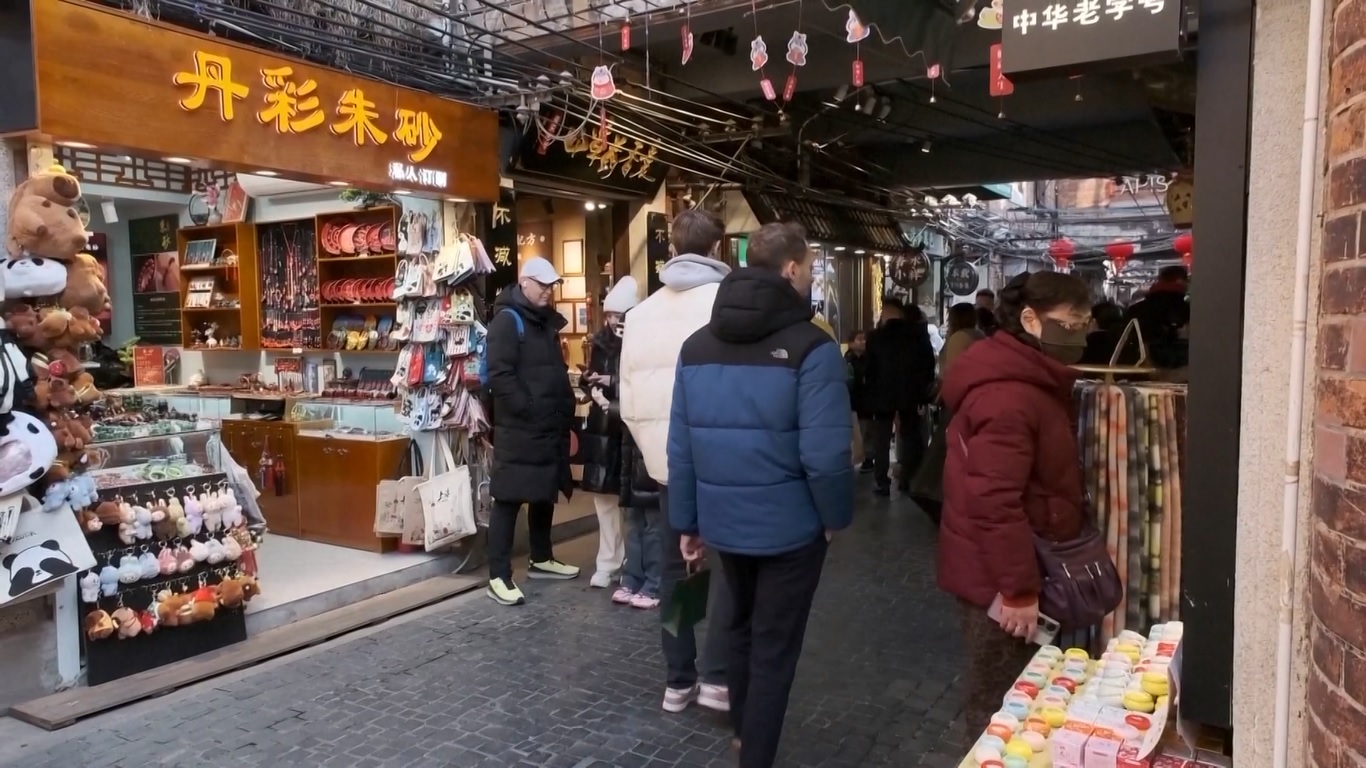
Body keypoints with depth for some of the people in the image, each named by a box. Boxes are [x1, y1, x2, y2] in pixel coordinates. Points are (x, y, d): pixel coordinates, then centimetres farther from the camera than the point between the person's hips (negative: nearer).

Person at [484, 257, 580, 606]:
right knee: (508, 499, -6)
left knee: (545, 494, 16)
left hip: (550, 427, 9)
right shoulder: (507, 320, -9)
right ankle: (498, 576, -3)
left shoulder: (547, 322, 18)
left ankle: (541, 560, 30)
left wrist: (564, 410, 14)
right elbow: (499, 375, -19)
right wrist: (528, 410, -20)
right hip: (519, 429, -9)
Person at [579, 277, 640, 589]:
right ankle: (608, 562, 23)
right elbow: (589, 378, 15)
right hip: (603, 428, 6)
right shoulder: (602, 341, 8)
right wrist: (593, 388, -6)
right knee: (604, 495, 11)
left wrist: (612, 382, -16)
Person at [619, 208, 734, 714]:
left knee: (675, 569, 13)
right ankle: (716, 677, 5)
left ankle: (678, 681, 21)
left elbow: (628, 398, 9)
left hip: (666, 460, 5)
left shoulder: (643, 311, 7)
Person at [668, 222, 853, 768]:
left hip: (724, 521, 6)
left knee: (742, 627, 27)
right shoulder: (811, 346, -15)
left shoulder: (697, 344, 3)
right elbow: (824, 453, -21)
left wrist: (687, 521, 10)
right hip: (789, 525, -6)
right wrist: (836, 517, -4)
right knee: (775, 647, 9)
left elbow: (681, 446, 3)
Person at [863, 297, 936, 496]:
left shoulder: (875, 336, -2)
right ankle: (908, 479, 12)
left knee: (881, 439, 3)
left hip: (883, 394, -1)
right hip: (910, 393, 2)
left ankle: (882, 483, -2)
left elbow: (870, 370, -1)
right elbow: (929, 362, 2)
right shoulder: (918, 333, 1)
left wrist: (872, 396, 4)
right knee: (910, 436, 12)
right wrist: (923, 390, 6)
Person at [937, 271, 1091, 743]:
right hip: (998, 578, -10)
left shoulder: (1033, 381, 11)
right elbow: (994, 502, -30)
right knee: (1001, 705, 6)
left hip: (1009, 569, 10)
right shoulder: (1007, 396, -25)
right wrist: (1018, 590, -25)